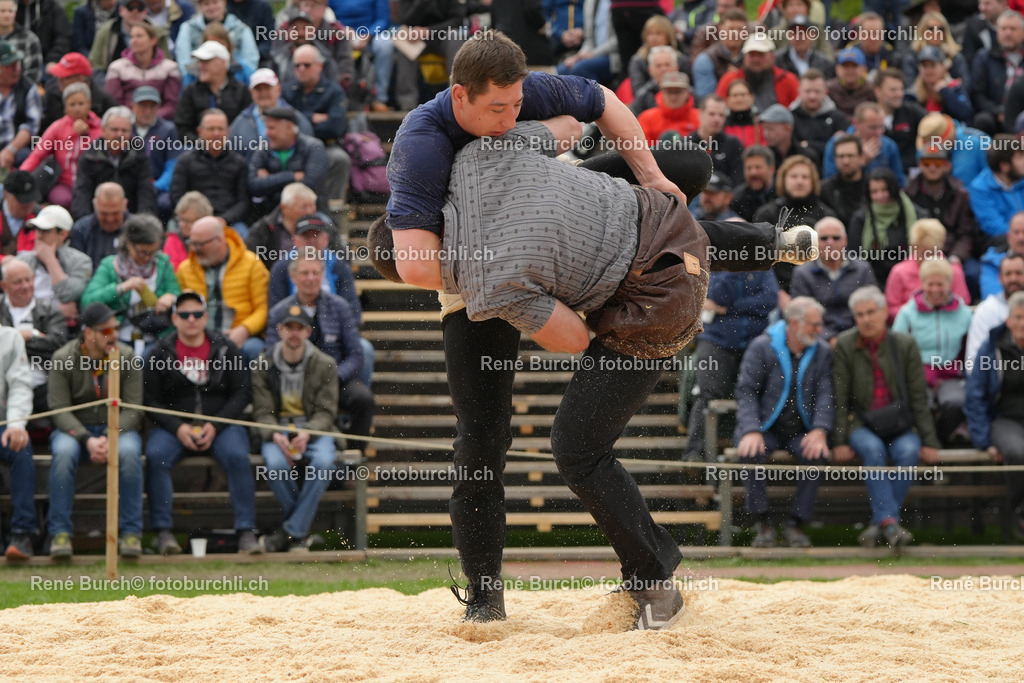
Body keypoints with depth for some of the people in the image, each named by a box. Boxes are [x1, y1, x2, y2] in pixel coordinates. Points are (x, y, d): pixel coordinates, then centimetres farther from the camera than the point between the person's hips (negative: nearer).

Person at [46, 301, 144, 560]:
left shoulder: (127, 356, -4)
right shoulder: (63, 359, -7)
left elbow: (133, 409, -6)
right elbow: (59, 409, -10)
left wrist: (110, 438, -24)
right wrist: (86, 440, -25)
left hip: (118, 428, 1)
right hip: (74, 429, -1)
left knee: (129, 453, -33)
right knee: (64, 453, -34)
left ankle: (131, 533, -24)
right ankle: (60, 534, -26)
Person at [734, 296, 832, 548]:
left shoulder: (822, 352, 7)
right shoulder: (761, 347, -2)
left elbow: (825, 394, 0)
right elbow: (746, 391, -8)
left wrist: (820, 430, -19)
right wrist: (752, 431, -24)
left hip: (801, 432, 2)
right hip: (766, 428, -2)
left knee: (817, 453, -31)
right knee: (751, 452, -34)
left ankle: (796, 523, -18)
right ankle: (764, 524, -20)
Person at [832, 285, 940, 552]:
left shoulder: (905, 345, 3)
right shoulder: (845, 345, 0)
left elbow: (919, 397, 4)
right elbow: (839, 399, 0)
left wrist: (929, 441, -2)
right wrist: (839, 440, -9)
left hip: (900, 427, 1)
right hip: (861, 424, -1)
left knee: (908, 451, -32)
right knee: (872, 449, -34)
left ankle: (879, 523, -28)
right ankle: (890, 522, -41)